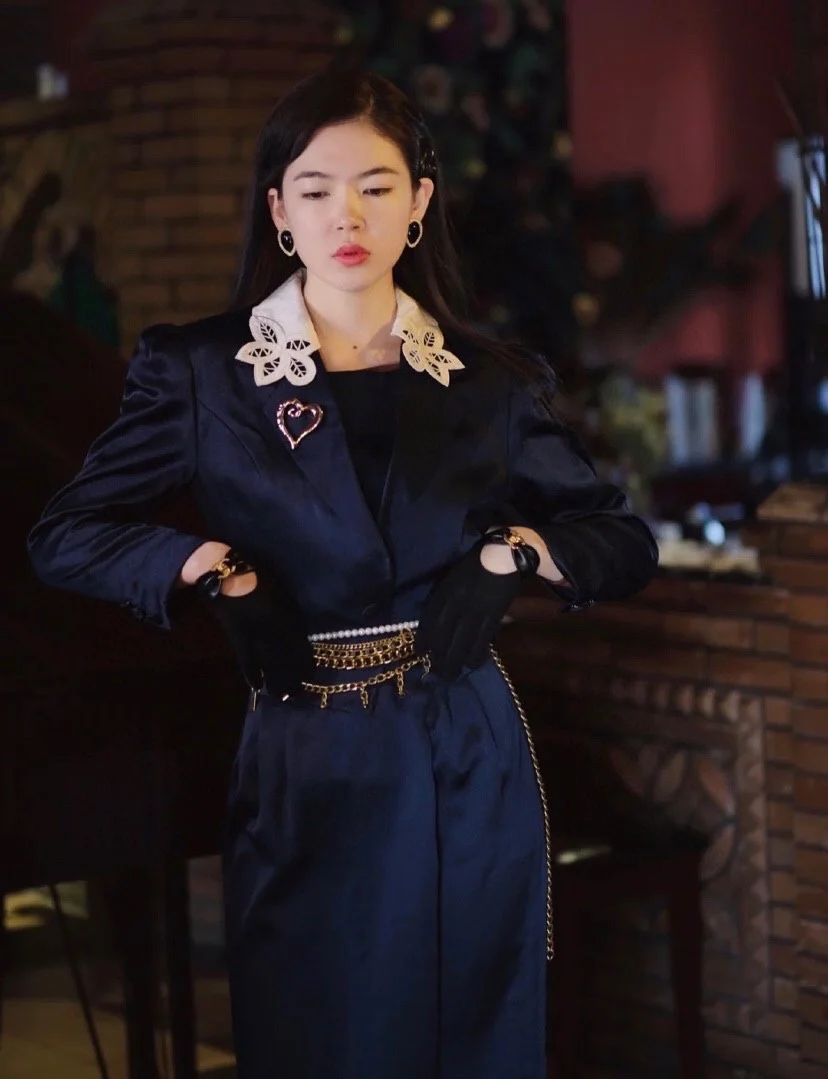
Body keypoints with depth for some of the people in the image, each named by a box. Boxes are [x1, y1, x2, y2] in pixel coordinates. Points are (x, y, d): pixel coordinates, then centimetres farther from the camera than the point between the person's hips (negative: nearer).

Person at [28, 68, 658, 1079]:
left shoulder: (491, 381, 5)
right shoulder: (201, 370, 0)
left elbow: (625, 543, 13)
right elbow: (65, 533, 4)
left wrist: (520, 549, -7)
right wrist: (204, 563, -11)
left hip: (469, 771, 2)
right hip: (304, 775, -2)